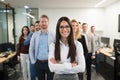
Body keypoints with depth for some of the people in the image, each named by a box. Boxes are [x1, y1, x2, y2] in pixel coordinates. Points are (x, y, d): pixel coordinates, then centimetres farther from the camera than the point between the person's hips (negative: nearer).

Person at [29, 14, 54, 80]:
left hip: (49, 62, -2)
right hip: (38, 63, 2)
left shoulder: (52, 35, -2)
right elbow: (31, 50, 7)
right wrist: (33, 61, 3)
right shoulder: (35, 35, 3)